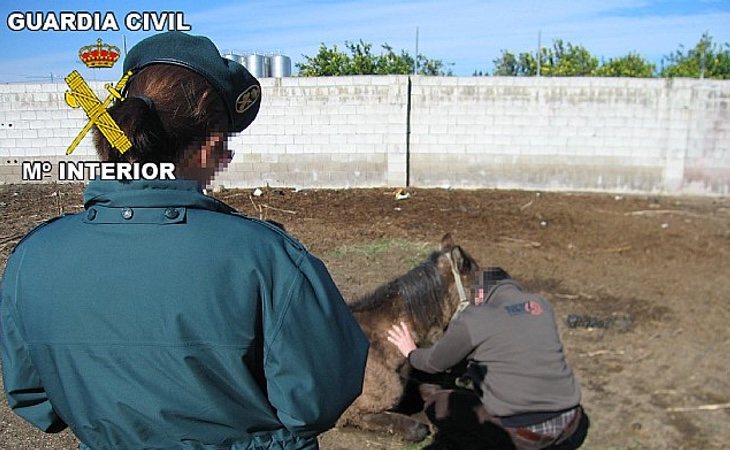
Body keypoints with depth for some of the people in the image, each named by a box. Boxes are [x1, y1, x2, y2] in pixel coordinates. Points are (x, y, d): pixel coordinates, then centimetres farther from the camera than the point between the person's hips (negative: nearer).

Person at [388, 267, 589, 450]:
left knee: (438, 404, 9)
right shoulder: (541, 304, 8)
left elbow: (434, 362, 8)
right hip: (570, 425, 6)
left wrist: (411, 353, 31)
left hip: (521, 432, -6)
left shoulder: (472, 320, -7)